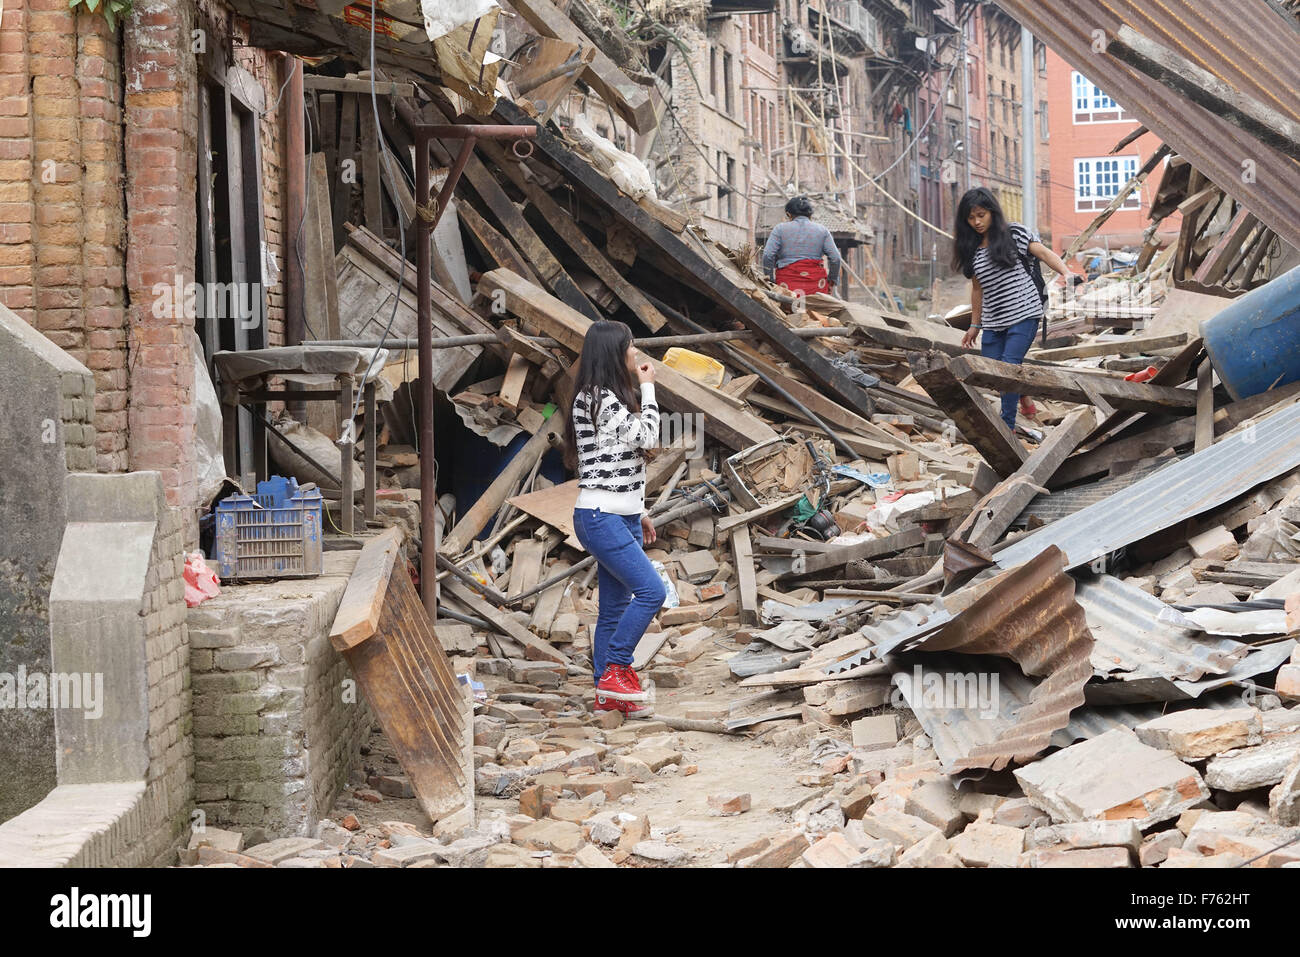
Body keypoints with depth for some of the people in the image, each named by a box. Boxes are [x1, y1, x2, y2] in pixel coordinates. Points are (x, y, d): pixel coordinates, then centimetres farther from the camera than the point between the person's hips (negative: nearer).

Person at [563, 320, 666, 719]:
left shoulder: (612, 398, 17)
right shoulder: (597, 399, -13)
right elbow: (647, 436, -16)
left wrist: (640, 513, 21)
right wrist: (647, 387, -4)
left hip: (622, 516, 10)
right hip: (600, 517, -10)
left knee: (615, 608, 9)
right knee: (650, 590, -18)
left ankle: (608, 694, 13)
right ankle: (616, 670, -9)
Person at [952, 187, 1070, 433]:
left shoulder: (1013, 233, -1)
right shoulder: (971, 249, 11)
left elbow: (1044, 253, -7)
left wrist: (1065, 272, -24)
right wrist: (974, 325, 18)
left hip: (1024, 313, -5)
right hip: (993, 321, 5)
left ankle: (1007, 427, -12)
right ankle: (1024, 398, 33)